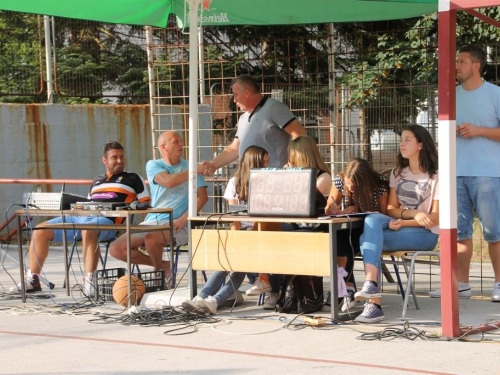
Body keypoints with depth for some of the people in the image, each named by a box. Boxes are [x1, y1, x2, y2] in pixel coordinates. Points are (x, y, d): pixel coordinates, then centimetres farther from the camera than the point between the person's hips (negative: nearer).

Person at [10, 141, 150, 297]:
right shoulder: (97, 181, 31)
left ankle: (89, 282, -47)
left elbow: (146, 203, 8)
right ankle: (32, 280, -4)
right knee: (40, 231, -7)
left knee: (88, 230, -43)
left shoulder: (132, 179, 15)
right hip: (80, 216, 7)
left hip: (106, 220, -7)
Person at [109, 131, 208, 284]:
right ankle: (163, 265, 4)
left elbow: (202, 197, -4)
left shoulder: (189, 167, 5)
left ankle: (159, 268, -1)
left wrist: (184, 218, -17)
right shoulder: (153, 165, 7)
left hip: (177, 224, -4)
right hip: (152, 220, 4)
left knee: (151, 238, -34)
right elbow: (168, 181, -14)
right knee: (116, 248, -9)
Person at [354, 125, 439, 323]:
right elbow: (390, 208, 6)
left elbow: (435, 218, -9)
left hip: (425, 233, -5)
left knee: (368, 239, -28)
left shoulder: (435, 177, -2)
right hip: (400, 226, 5)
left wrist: (405, 223, -21)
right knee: (373, 219, -30)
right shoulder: (397, 173, 16)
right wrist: (414, 213, -14)